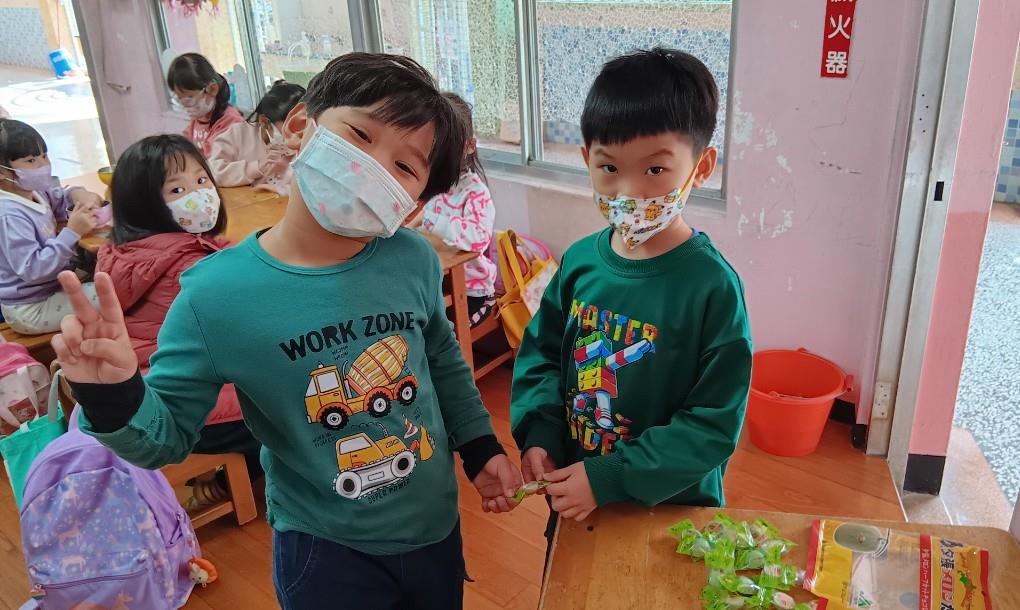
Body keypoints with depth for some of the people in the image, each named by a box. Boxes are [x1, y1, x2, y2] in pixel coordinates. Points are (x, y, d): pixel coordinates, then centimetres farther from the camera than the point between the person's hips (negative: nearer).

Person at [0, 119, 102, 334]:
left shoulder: (33, 193, 1)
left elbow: (58, 198, 22)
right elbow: (32, 269, -32)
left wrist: (78, 194, -3)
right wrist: (72, 233, -35)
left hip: (52, 284, 10)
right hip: (31, 310, -10)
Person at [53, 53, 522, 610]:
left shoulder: (414, 260, -15)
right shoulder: (216, 297, -21)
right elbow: (168, 436, -10)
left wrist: (479, 445, 9)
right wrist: (114, 398, -29)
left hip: (437, 526, 3)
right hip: (325, 551, -3)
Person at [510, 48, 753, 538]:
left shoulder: (712, 285, -23)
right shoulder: (580, 261, -9)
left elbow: (713, 426, -20)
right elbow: (542, 352, 4)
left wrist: (610, 478, -23)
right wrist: (539, 434, -10)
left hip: (671, 507, -4)